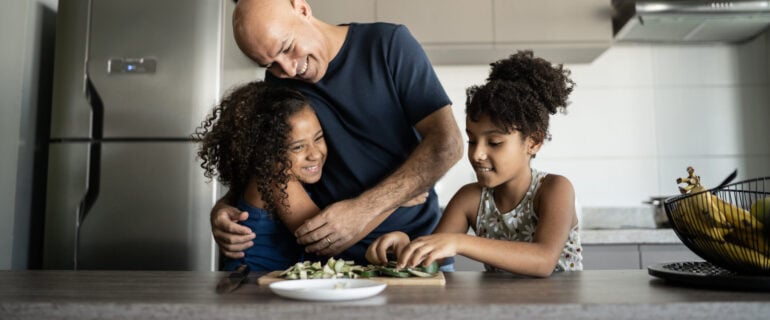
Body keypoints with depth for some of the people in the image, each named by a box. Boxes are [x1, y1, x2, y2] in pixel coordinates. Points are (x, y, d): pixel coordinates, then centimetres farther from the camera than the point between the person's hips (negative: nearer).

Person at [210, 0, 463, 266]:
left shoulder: (388, 43, -7)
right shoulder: (278, 83, 4)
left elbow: (447, 143, -13)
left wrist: (364, 210, -21)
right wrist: (224, 206, -10)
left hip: (415, 243, -1)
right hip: (332, 256, 2)